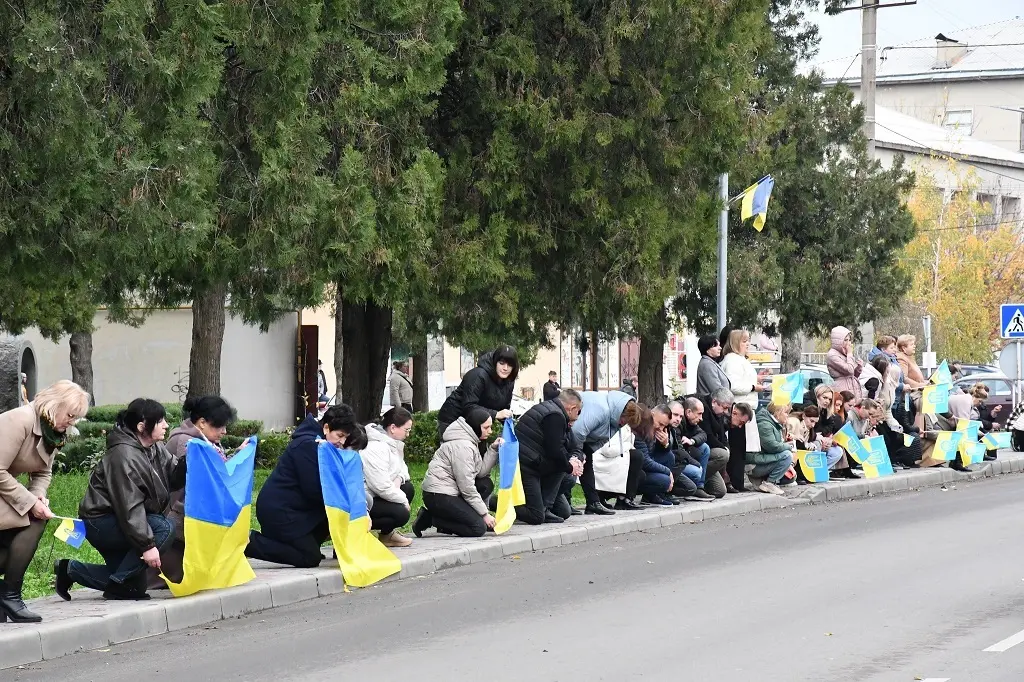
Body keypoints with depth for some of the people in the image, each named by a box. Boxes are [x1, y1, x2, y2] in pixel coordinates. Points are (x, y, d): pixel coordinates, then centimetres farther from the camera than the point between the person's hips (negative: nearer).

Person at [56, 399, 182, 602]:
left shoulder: (156, 449, 5)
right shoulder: (124, 456, -23)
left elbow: (174, 478, 0)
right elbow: (129, 506, -26)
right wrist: (147, 545, -28)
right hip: (99, 522, -10)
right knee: (164, 528, -24)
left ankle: (71, 570, 17)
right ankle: (119, 585, -17)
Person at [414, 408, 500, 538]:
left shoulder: (472, 441, 13)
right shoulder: (462, 446, -18)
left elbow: (481, 472, 4)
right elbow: (466, 485, -18)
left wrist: (493, 449, -4)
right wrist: (484, 514, -13)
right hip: (438, 496, -10)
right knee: (478, 528, -14)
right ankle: (430, 518, -6)